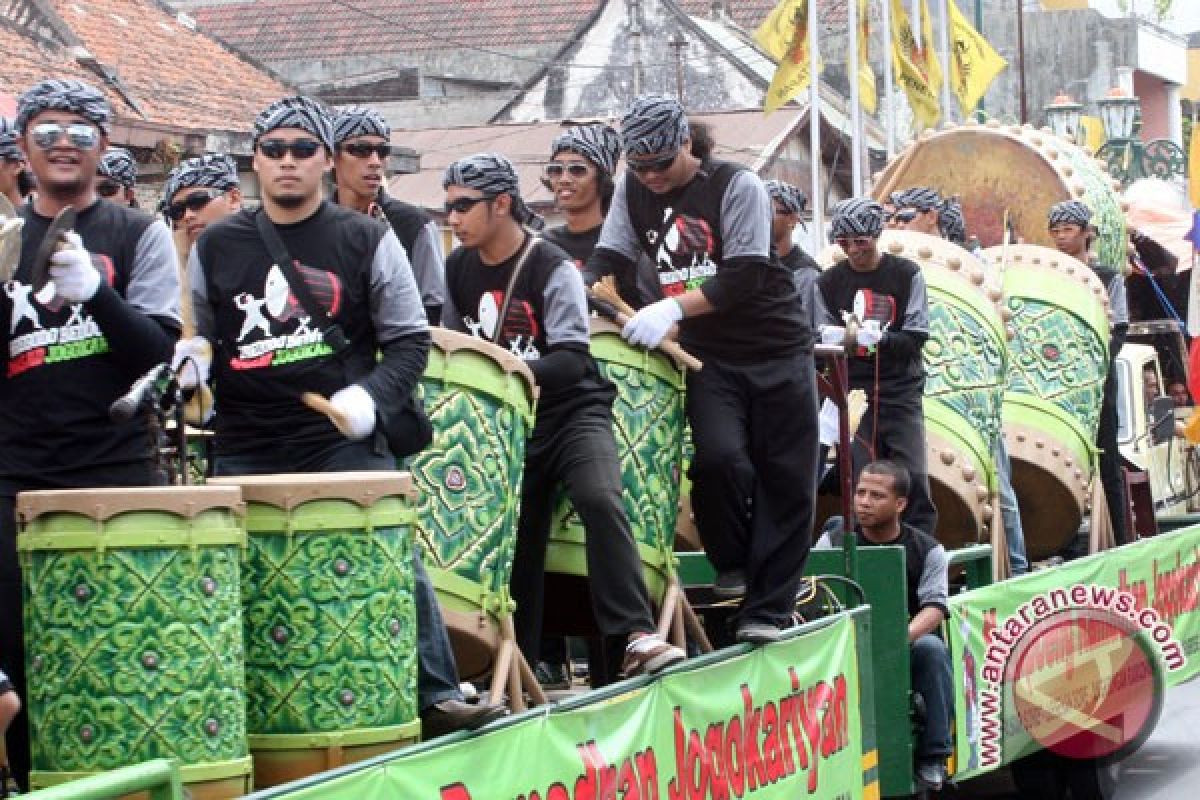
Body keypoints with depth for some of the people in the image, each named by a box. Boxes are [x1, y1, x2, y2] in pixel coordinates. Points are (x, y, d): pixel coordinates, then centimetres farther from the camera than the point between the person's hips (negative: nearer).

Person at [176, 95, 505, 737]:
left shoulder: (367, 240, 7)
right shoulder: (215, 248, 13)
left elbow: (410, 340, 7)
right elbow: (198, 339, 24)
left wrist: (369, 394, -11)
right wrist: (191, 357, 0)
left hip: (343, 442, -2)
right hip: (244, 452, 2)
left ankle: (436, 697, -5)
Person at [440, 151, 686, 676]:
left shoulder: (552, 268, -14)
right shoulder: (457, 269, 5)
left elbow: (571, 358, -21)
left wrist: (520, 369, -34)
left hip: (571, 410, -5)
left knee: (600, 500, -28)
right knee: (517, 538, 4)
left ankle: (637, 637, -32)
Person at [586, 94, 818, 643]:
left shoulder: (736, 186, -14)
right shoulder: (634, 190, 1)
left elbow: (744, 277, -21)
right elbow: (608, 258, 0)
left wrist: (672, 308, -32)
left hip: (777, 350, -2)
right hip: (708, 356, 2)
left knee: (786, 482, -2)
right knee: (718, 456, -21)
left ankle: (765, 609, 7)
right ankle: (733, 563, 6)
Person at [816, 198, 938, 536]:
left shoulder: (906, 274, 0)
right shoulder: (829, 282, 5)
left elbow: (916, 338, -5)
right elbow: (822, 342, 6)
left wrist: (881, 338, -24)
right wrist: (834, 339, -18)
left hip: (900, 391, -1)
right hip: (853, 392, 1)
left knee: (913, 479, -9)